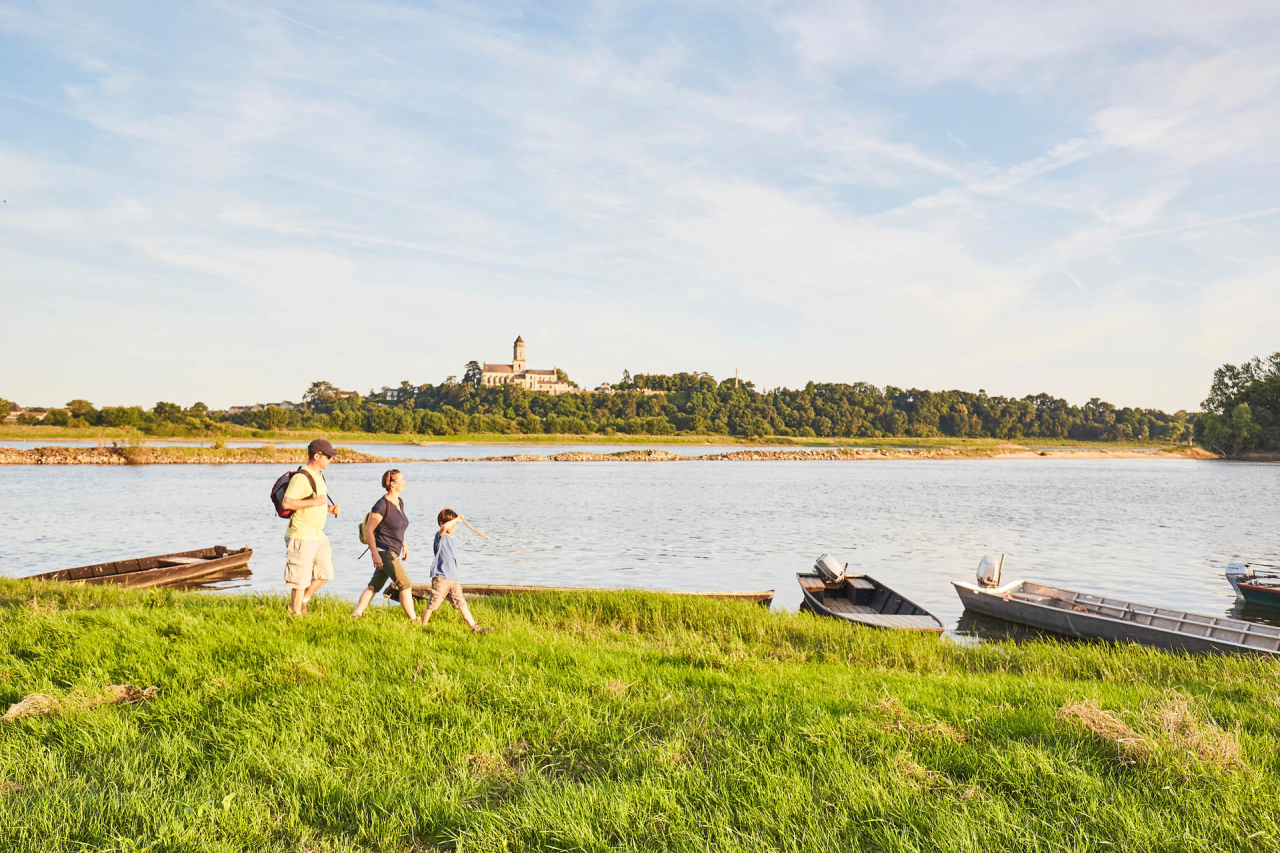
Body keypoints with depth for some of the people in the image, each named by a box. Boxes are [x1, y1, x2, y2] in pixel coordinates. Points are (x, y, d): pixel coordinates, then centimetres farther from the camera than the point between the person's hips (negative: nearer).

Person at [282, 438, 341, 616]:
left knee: (324, 572, 14)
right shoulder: (301, 477, -18)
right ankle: (297, 614, 10)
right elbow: (287, 502, -28)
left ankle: (302, 602, 28)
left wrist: (329, 508, 6)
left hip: (317, 535, 9)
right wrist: (314, 502, -25)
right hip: (301, 536, -9)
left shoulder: (318, 475, 12)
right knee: (301, 579, -1)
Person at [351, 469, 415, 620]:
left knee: (374, 586, 12)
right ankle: (413, 619, 0)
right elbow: (368, 530, -16)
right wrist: (375, 554, -20)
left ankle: (355, 615, 18)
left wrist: (404, 544, 23)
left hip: (392, 552, 9)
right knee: (405, 585, -7)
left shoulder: (399, 502, 9)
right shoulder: (381, 505, -17)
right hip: (383, 551, -9)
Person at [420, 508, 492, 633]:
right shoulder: (440, 536, -7)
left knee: (462, 604, 4)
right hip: (440, 578, -7)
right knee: (432, 605, 0)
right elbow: (444, 527, -32)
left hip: (453, 580, 7)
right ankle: (422, 627, 14)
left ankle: (474, 628, 0)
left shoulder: (450, 538, 20)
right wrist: (457, 519, -22)